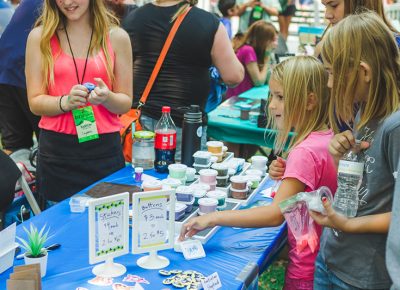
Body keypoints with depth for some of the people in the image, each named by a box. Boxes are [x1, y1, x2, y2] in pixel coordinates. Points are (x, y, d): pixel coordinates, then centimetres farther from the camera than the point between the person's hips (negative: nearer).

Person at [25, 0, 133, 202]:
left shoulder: (117, 37, 4)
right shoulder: (40, 37, 3)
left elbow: (126, 103, 6)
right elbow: (35, 103, 0)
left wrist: (106, 98, -15)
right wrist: (65, 102, -19)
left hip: (105, 149, 1)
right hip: (57, 150, 0)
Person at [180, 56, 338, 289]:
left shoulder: (305, 152, -25)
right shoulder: (328, 137, 1)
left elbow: (275, 214, -33)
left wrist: (214, 218, -33)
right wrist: (287, 174, 1)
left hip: (307, 271, -8)